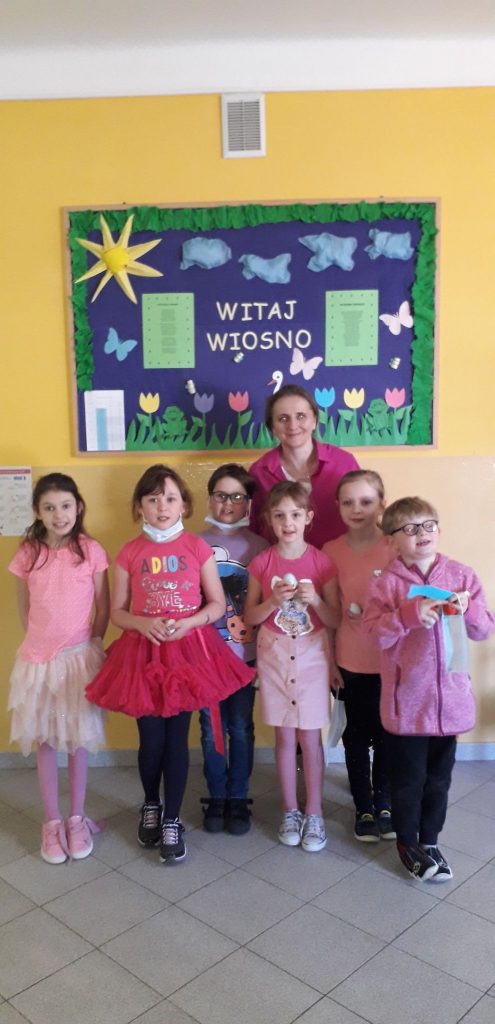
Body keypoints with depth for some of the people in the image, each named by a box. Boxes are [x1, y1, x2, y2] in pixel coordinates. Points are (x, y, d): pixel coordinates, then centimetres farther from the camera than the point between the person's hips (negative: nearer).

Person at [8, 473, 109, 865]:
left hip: (80, 656, -1)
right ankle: (52, 822, 23)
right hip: (38, 658, 2)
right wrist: (43, 640, 8)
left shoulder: (91, 551, -7)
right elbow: (24, 609, 8)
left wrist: (93, 645, 0)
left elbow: (103, 607, 0)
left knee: (78, 739, 9)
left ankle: (77, 820, 25)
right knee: (45, 740, 9)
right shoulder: (27, 554, -2)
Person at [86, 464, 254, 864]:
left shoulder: (197, 547, -2)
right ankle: (151, 806, 35)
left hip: (189, 649, -1)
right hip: (143, 652, 1)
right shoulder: (130, 553, 0)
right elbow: (117, 612, 4)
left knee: (177, 738, 5)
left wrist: (189, 622, -16)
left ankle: (172, 820, 23)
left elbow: (218, 604, 1)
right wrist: (143, 623, -16)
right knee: (151, 740, 7)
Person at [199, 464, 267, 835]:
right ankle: (216, 799, 27)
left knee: (241, 728, 9)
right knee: (212, 729, 11)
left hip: (245, 653, 0)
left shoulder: (258, 546, -1)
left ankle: (238, 800, 25)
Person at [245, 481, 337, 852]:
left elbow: (334, 621, -4)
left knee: (310, 737, 4)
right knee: (285, 737, 10)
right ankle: (290, 811, 24)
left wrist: (314, 599, -22)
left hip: (311, 655, -1)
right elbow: (250, 617, 1)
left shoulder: (321, 562, -6)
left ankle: (314, 814, 20)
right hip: (275, 655, 1)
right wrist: (272, 601, -17)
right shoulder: (262, 563, -3)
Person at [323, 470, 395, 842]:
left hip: (391, 661, 0)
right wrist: (329, 662, 1)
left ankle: (384, 805, 33)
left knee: (386, 736, 14)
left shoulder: (396, 547, -8)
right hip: (350, 662, 1)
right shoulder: (332, 551, -4)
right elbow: (330, 612, 1)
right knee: (357, 736, 13)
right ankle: (364, 808, 30)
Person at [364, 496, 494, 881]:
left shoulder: (462, 575, 0)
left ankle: (430, 841, 37)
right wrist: (412, 613, -27)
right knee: (409, 779, 11)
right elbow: (375, 632, -15)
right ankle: (408, 843, 32)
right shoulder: (387, 582, -8)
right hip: (407, 699, -3)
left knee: (439, 778, 17)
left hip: (450, 697, 3)